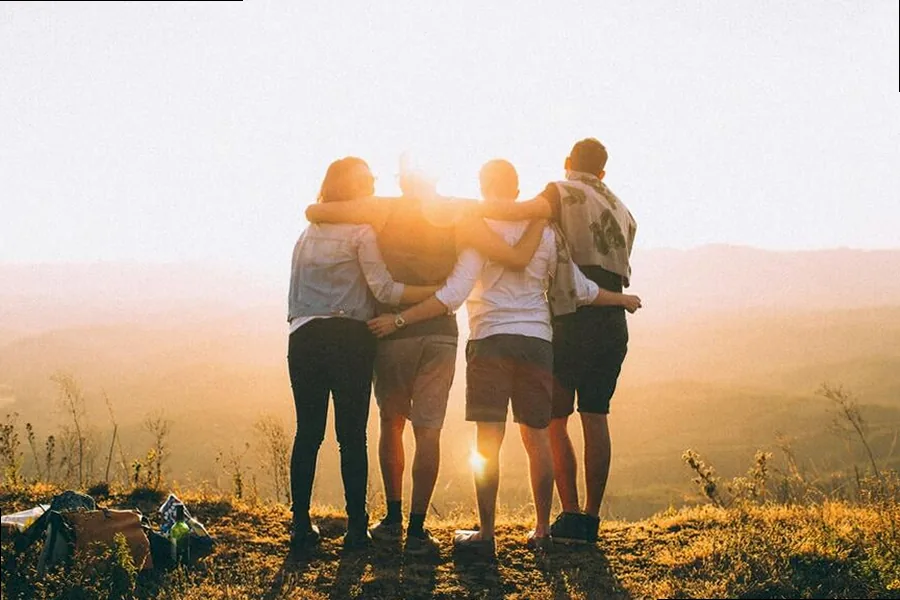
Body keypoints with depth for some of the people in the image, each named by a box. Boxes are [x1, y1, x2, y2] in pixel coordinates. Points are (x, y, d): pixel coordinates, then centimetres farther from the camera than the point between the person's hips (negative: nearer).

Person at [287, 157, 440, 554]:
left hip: (304, 338, 5)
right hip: (348, 338, -5)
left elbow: (296, 294, 16)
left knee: (307, 432, 6)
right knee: (352, 435, -1)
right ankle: (356, 528, 1)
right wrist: (440, 292, -8)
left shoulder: (307, 234, 18)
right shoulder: (360, 231, -1)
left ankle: (301, 526, 4)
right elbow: (384, 289, -9)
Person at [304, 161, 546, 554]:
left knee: (391, 423, 17)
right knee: (428, 430, 2)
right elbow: (518, 258, -5)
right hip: (441, 333, 0)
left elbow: (314, 212, -6)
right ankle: (417, 530, -1)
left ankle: (393, 519, 16)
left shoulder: (384, 210, -2)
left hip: (393, 330, 0)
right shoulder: (457, 217, 0)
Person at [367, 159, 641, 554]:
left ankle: (485, 533, -3)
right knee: (537, 437, 11)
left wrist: (399, 320, -11)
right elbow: (580, 289, 12)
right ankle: (541, 530, 17)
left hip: (491, 340, -4)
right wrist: (623, 300, 30)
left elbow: (453, 295, -13)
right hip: (537, 341, 4)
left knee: (488, 440, -3)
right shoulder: (544, 233, 8)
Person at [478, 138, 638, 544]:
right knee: (595, 418, 8)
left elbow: (528, 210, -22)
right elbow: (620, 272, 15)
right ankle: (591, 518, 8)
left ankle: (571, 515, -4)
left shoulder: (563, 193, 0)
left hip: (572, 321, -5)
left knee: (554, 419, 1)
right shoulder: (623, 211, 21)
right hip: (613, 322, 6)